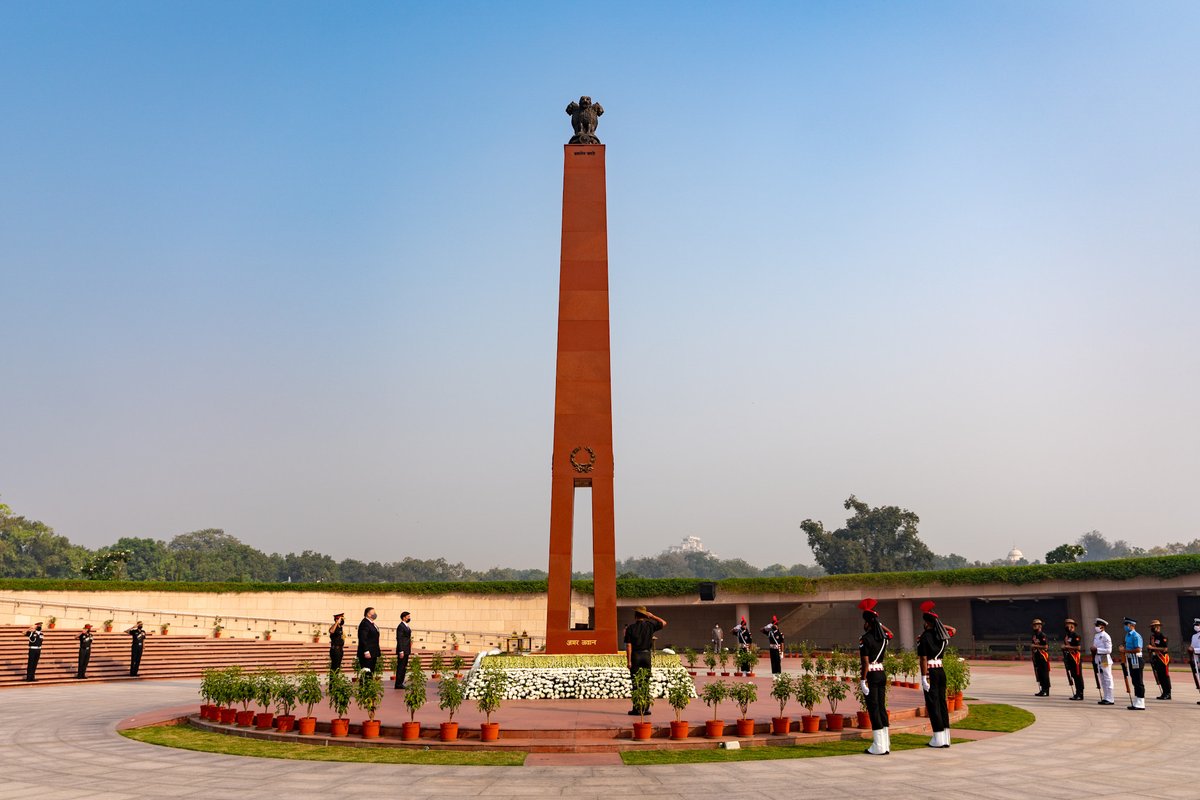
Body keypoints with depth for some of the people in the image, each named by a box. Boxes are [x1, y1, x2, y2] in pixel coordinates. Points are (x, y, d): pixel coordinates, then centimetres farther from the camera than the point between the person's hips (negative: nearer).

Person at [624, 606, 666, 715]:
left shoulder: (630, 628, -5)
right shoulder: (650, 625, 0)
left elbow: (628, 645, -9)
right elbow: (664, 623, 16)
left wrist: (629, 661, -7)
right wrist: (652, 616, 13)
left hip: (635, 656, -2)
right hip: (646, 655, 2)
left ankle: (636, 709, 2)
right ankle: (645, 708, 8)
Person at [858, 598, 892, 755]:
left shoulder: (865, 639, -14)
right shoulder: (882, 637, 6)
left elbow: (865, 663, -19)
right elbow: (889, 633, 33)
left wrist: (863, 681, -17)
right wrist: (878, 621, 28)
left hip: (871, 676, -7)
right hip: (882, 675, 7)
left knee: (873, 709, -3)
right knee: (882, 707, 11)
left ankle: (879, 747, -2)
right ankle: (886, 745, 15)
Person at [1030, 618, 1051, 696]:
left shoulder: (1043, 636, -11)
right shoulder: (1033, 636, 15)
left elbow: (1046, 646, -18)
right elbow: (1031, 646, 27)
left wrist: (1036, 646, -17)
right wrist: (1031, 647, 6)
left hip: (1043, 657, -8)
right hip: (1036, 657, 8)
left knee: (1045, 675, -5)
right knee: (1039, 674, 10)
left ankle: (1046, 691, -1)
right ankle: (1042, 690, 16)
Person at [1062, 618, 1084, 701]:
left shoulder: (1076, 636, -10)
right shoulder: (1066, 636, 14)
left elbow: (1078, 647, -19)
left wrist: (1068, 647, -18)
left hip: (1076, 658, -8)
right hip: (1069, 659, 8)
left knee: (1078, 676, -3)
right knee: (1073, 676, 11)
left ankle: (1080, 694, 2)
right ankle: (1077, 693, 18)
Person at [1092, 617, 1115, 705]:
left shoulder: (1105, 636, -13)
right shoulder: (1096, 636, 14)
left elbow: (1108, 650, -17)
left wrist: (1097, 649, -20)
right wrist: (1093, 650, 5)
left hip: (1105, 660, -9)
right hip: (1098, 660, 9)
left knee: (1107, 679, -3)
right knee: (1102, 680, 13)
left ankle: (1109, 699, 1)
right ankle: (1105, 698, 19)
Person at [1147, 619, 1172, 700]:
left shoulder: (1163, 636, -12)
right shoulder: (1152, 636, 12)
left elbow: (1165, 649, -19)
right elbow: (1151, 647, 21)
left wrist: (1153, 648, -22)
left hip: (1163, 658, -8)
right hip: (1156, 658, 8)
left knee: (1165, 676, -3)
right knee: (1159, 676, 9)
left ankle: (1168, 694, 3)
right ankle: (1164, 693, 16)